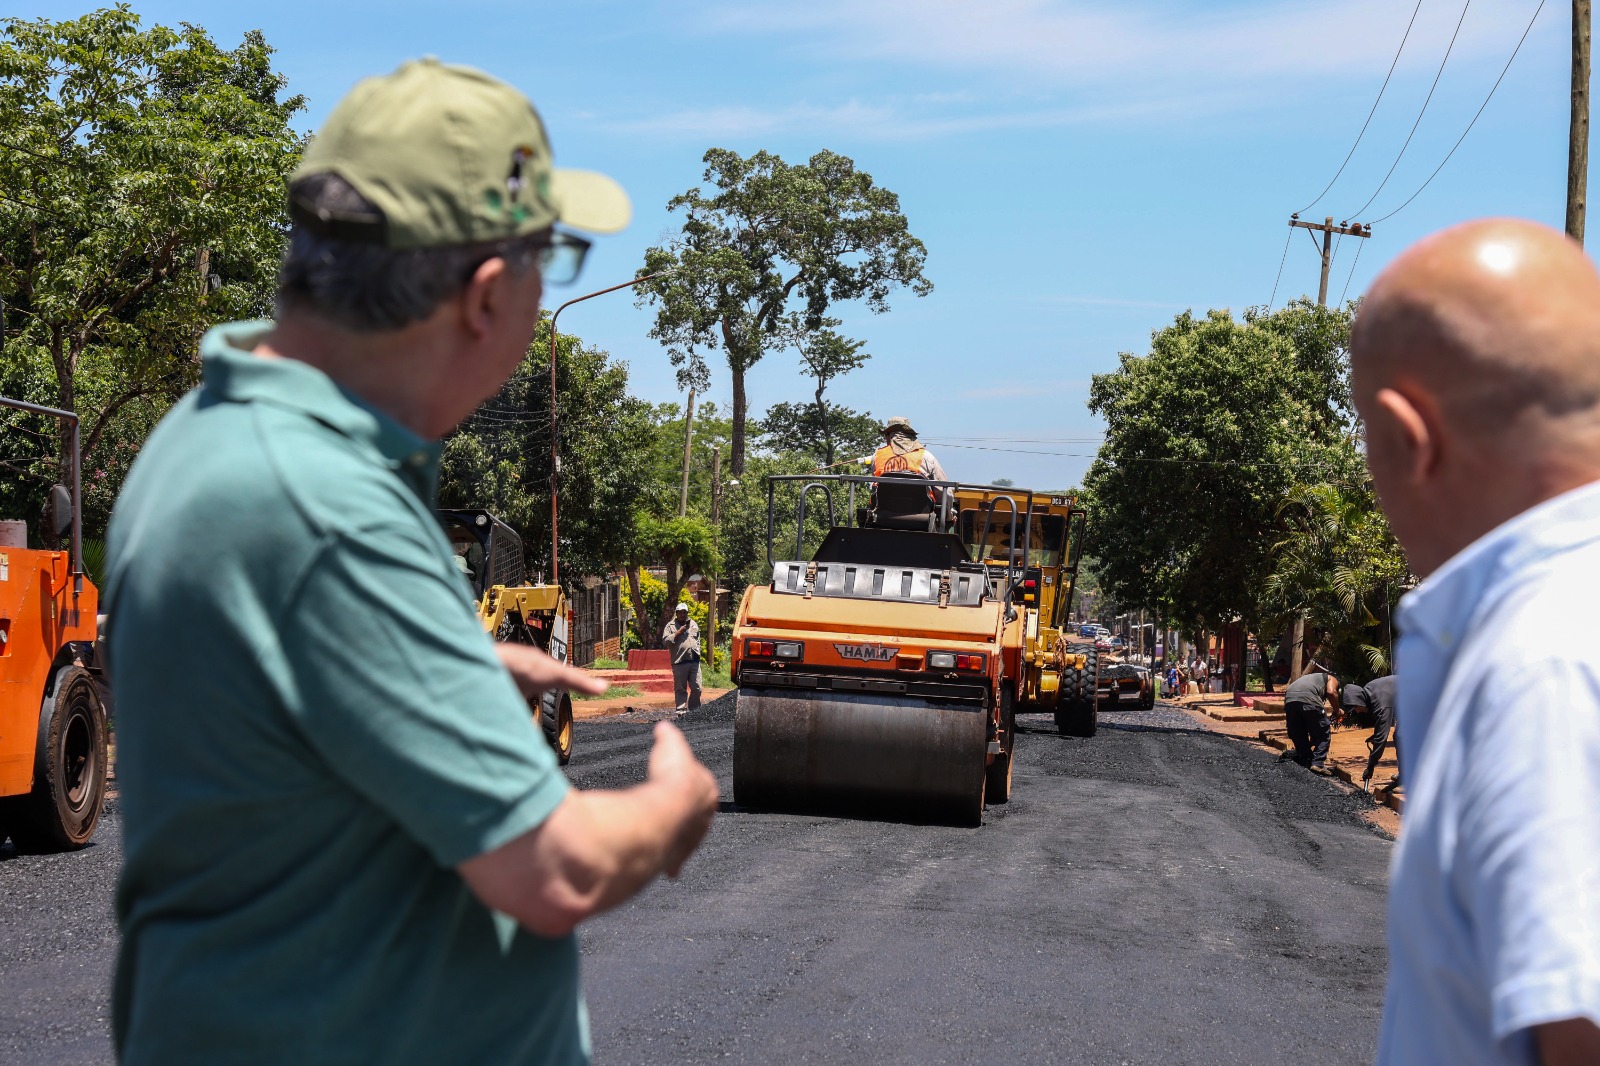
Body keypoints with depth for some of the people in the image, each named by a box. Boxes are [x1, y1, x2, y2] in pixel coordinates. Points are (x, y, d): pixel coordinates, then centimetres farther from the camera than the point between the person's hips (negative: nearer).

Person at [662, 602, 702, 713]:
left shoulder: (694, 624, 17)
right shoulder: (671, 626, 4)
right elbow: (665, 641, -6)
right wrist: (678, 633, -11)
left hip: (694, 661, 4)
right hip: (679, 662, -4)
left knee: (696, 687, 2)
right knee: (680, 688, -1)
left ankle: (695, 708, 13)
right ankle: (681, 708, 3)